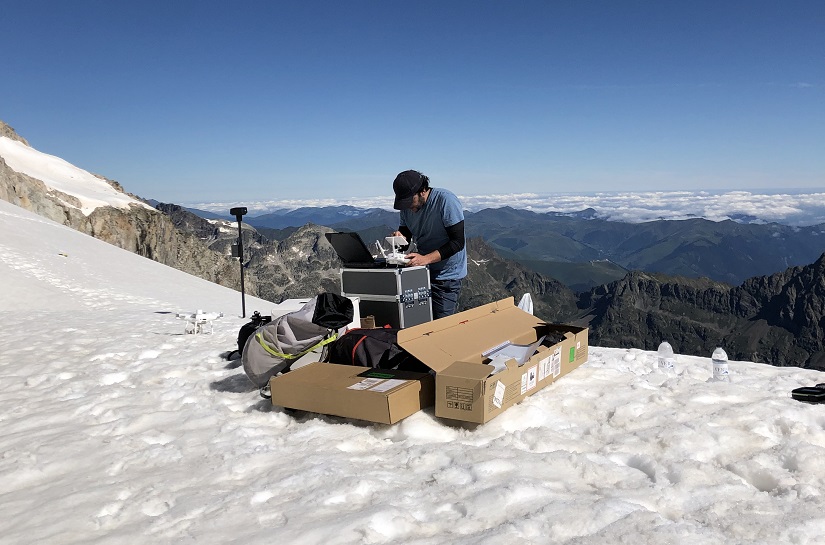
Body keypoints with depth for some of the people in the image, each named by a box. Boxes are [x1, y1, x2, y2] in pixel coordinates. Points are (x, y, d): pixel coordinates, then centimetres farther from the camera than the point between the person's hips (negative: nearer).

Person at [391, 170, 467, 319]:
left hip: (446, 275, -6)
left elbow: (457, 242, -20)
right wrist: (399, 237, -13)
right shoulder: (407, 207, 2)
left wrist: (426, 259, -29)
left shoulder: (446, 201, -18)